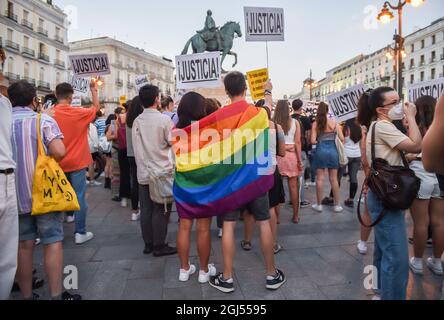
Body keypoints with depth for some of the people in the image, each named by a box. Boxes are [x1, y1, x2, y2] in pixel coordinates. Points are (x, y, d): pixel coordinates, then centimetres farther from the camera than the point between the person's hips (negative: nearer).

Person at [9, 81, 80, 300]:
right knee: (52, 242, 3)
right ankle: (56, 296, 8)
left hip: (15, 195, 4)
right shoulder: (42, 120, -8)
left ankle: (27, 295, 21)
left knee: (23, 244, 12)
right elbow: (59, 152, -19)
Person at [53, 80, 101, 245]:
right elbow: (96, 107, 8)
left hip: (57, 163, 4)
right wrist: (94, 90, 19)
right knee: (79, 197, 2)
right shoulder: (79, 113, -11)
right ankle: (80, 233, 6)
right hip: (76, 163, -3)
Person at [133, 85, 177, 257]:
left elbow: (136, 146, 7)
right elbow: (174, 142, -7)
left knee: (146, 210, 11)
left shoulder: (137, 121, 3)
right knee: (161, 211, 4)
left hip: (143, 173, 5)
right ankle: (159, 246, 11)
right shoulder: (164, 119, -11)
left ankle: (148, 244, 21)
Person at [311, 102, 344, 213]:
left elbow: (313, 141, -7)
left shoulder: (316, 123, -3)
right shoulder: (334, 122, 0)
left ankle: (319, 205, 12)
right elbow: (342, 138, -2)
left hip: (321, 150, -1)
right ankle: (337, 205, 15)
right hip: (332, 150, 1)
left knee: (320, 178, 6)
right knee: (334, 179, 9)